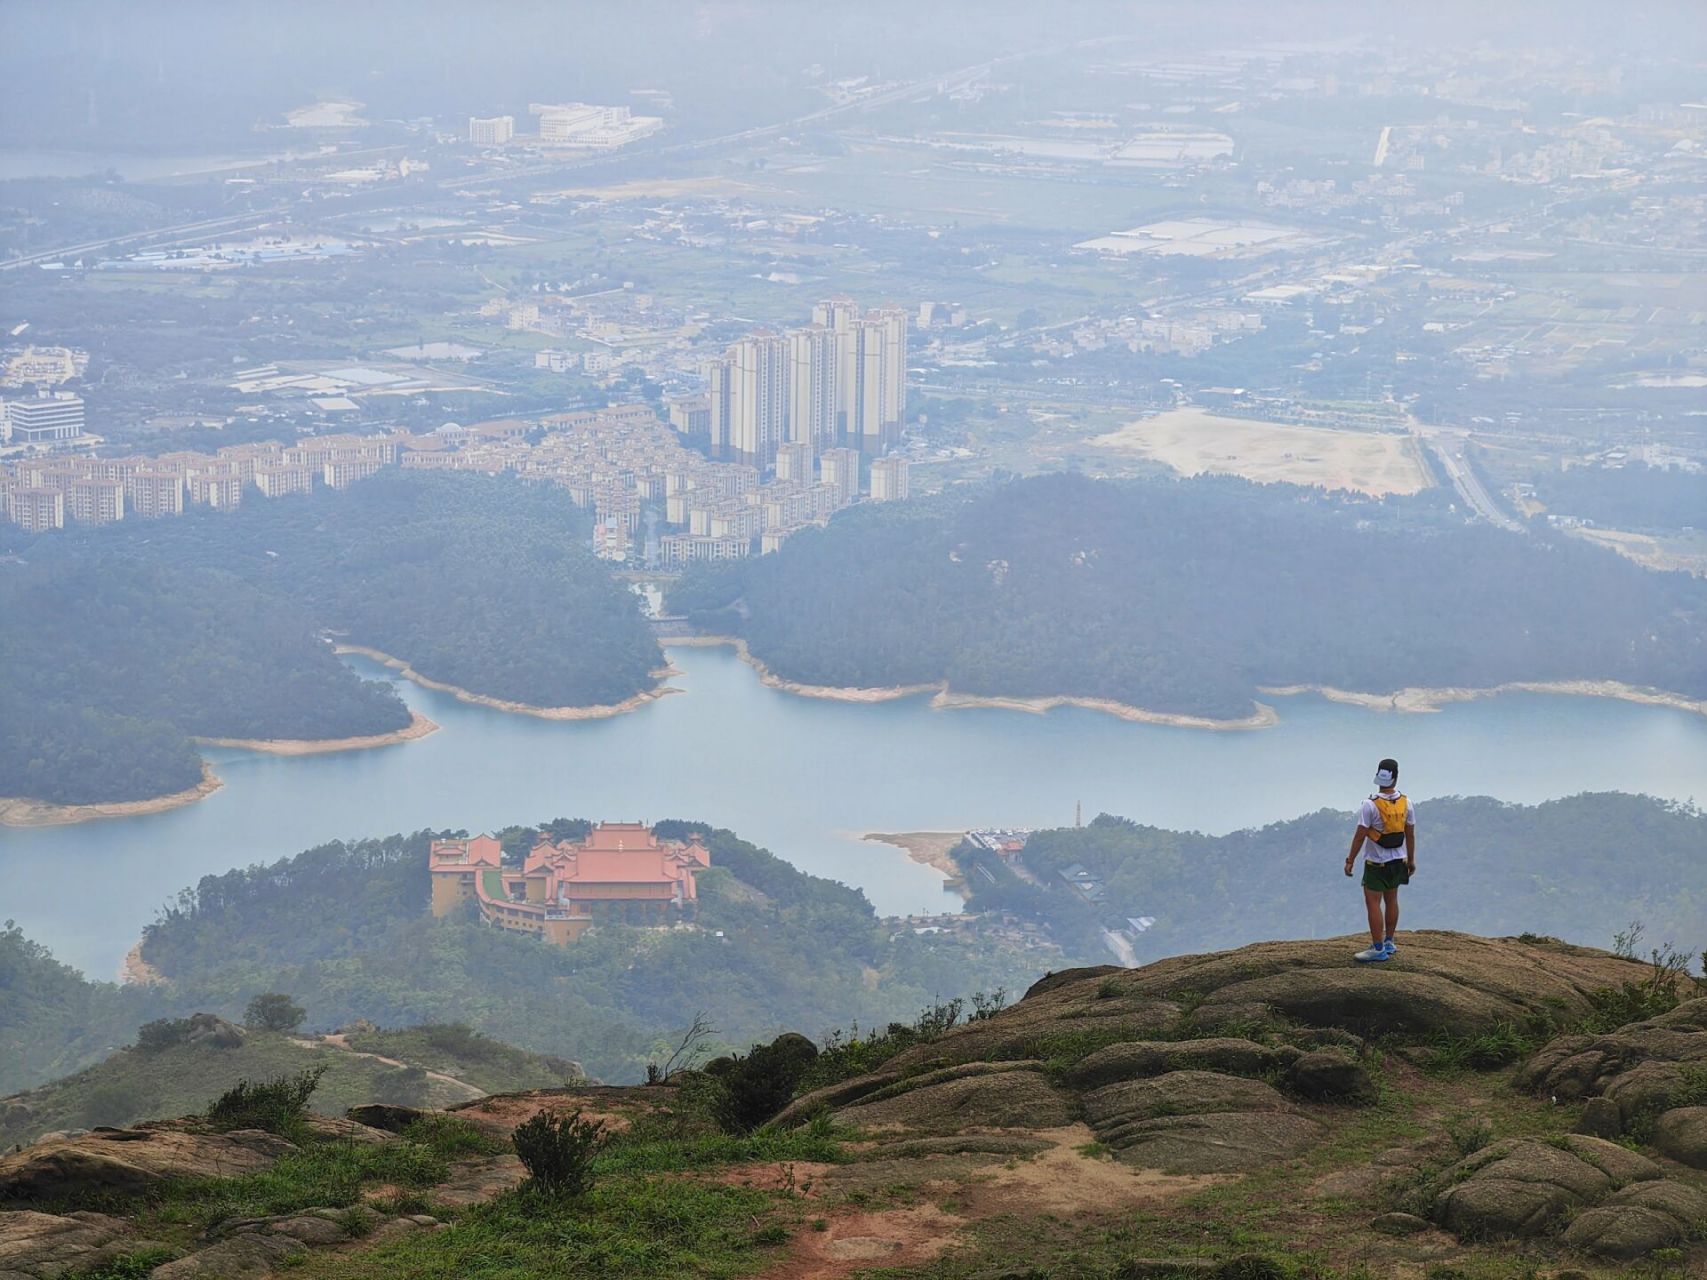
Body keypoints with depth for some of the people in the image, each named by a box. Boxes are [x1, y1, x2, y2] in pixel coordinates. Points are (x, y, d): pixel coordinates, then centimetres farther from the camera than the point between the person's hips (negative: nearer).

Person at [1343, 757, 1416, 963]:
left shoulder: (1371, 805, -19)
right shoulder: (1406, 803, -3)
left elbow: (1360, 837, -16)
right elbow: (1410, 835, 6)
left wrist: (1350, 861, -6)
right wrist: (1411, 860, 17)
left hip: (1376, 863, -6)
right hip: (1399, 861, 6)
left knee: (1373, 902, -3)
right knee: (1391, 900, 17)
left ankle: (1378, 949, -5)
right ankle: (1389, 943, 25)